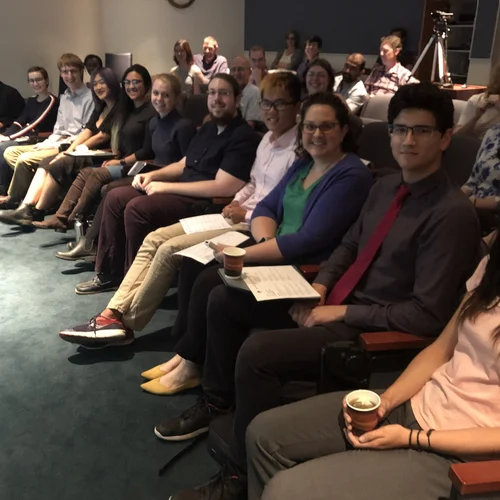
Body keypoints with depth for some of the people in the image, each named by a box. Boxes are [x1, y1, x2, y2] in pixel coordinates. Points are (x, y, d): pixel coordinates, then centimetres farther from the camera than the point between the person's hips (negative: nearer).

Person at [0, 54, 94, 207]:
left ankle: (14, 197, 0)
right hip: (58, 143, 9)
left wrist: (56, 144, -15)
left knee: (25, 159, -23)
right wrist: (47, 143, -2)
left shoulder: (89, 98, -10)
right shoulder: (64, 97, 18)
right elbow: (58, 129, 19)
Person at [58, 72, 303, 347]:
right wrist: (236, 202, 5)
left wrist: (247, 214, -13)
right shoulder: (267, 139, 15)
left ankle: (128, 322, -4)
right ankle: (114, 312, -7)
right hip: (237, 215, 10)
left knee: (169, 250, -20)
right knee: (154, 239, -3)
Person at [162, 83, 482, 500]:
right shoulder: (386, 187, 7)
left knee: (257, 352, -29)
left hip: (371, 328, -9)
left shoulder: (452, 213, -19)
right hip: (338, 300, 9)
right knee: (224, 300, 9)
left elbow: (428, 315, -22)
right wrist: (319, 286, -2)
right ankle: (216, 403, 27)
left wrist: (343, 313, -19)